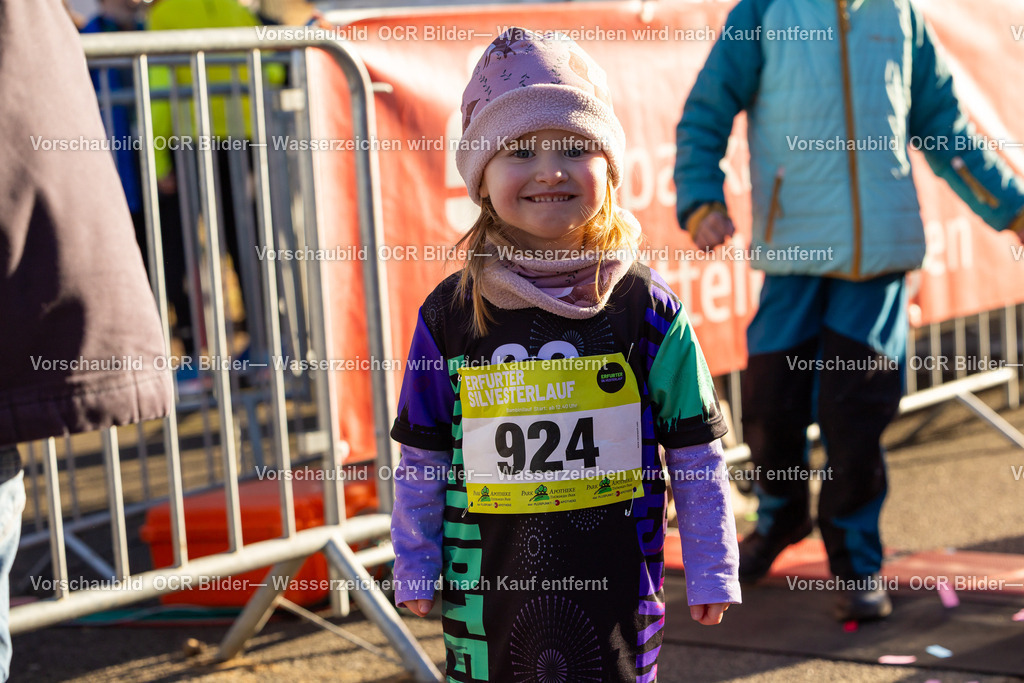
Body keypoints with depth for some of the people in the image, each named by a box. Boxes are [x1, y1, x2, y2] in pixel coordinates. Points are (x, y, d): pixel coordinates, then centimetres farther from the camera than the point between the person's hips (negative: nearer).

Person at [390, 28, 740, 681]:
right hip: (488, 590, 1)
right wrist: (414, 570, 8)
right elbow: (421, 459, 7)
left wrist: (712, 570, 2)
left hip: (614, 583, -1)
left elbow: (696, 452, 1)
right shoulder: (451, 314, -1)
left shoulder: (643, 304, -4)